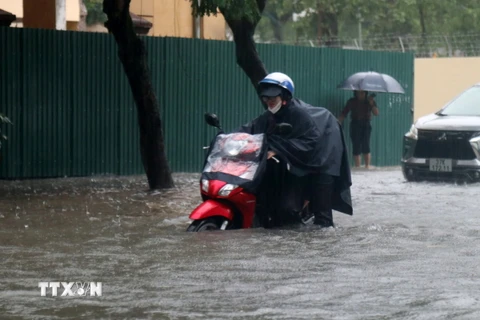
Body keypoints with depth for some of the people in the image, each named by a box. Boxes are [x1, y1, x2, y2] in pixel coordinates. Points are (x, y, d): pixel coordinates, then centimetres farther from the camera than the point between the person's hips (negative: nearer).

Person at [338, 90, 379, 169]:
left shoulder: (370, 101, 6)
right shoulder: (352, 102, 6)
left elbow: (376, 113, -5)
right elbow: (343, 114, 5)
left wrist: (371, 103, -17)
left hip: (366, 125, -1)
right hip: (355, 125, 1)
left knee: (365, 146, -15)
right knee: (356, 148, -3)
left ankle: (367, 166, -11)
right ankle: (357, 168, 3)